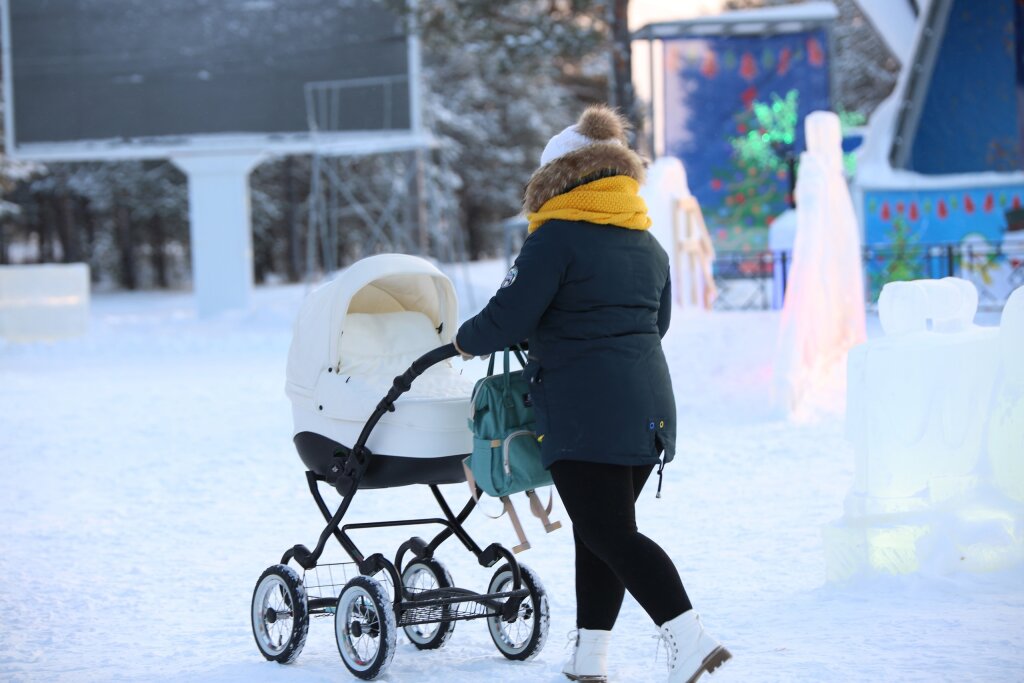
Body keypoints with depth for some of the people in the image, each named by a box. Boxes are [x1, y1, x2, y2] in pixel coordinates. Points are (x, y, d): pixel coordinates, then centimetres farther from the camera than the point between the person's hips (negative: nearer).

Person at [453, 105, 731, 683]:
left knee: (610, 534, -8)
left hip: (583, 411, -8)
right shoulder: (648, 244, 16)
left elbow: (508, 317, -11)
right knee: (601, 529, 15)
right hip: (649, 406, 8)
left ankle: (689, 636, -21)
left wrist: (466, 341, 10)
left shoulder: (558, 237, -7)